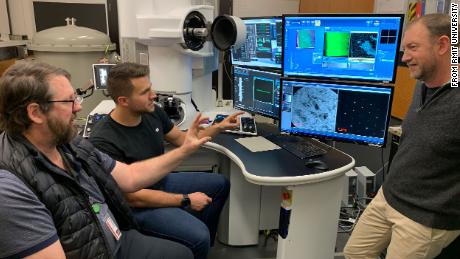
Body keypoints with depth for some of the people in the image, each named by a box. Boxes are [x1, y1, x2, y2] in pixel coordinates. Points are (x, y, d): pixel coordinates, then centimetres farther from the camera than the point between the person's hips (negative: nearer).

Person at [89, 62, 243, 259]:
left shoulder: (152, 112, -9)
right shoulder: (103, 141, -30)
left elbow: (181, 139, 9)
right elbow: (133, 196, -26)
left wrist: (219, 127, -1)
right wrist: (185, 200, -21)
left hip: (162, 182, 8)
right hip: (137, 206, -8)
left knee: (220, 184, 13)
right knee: (198, 236, -25)